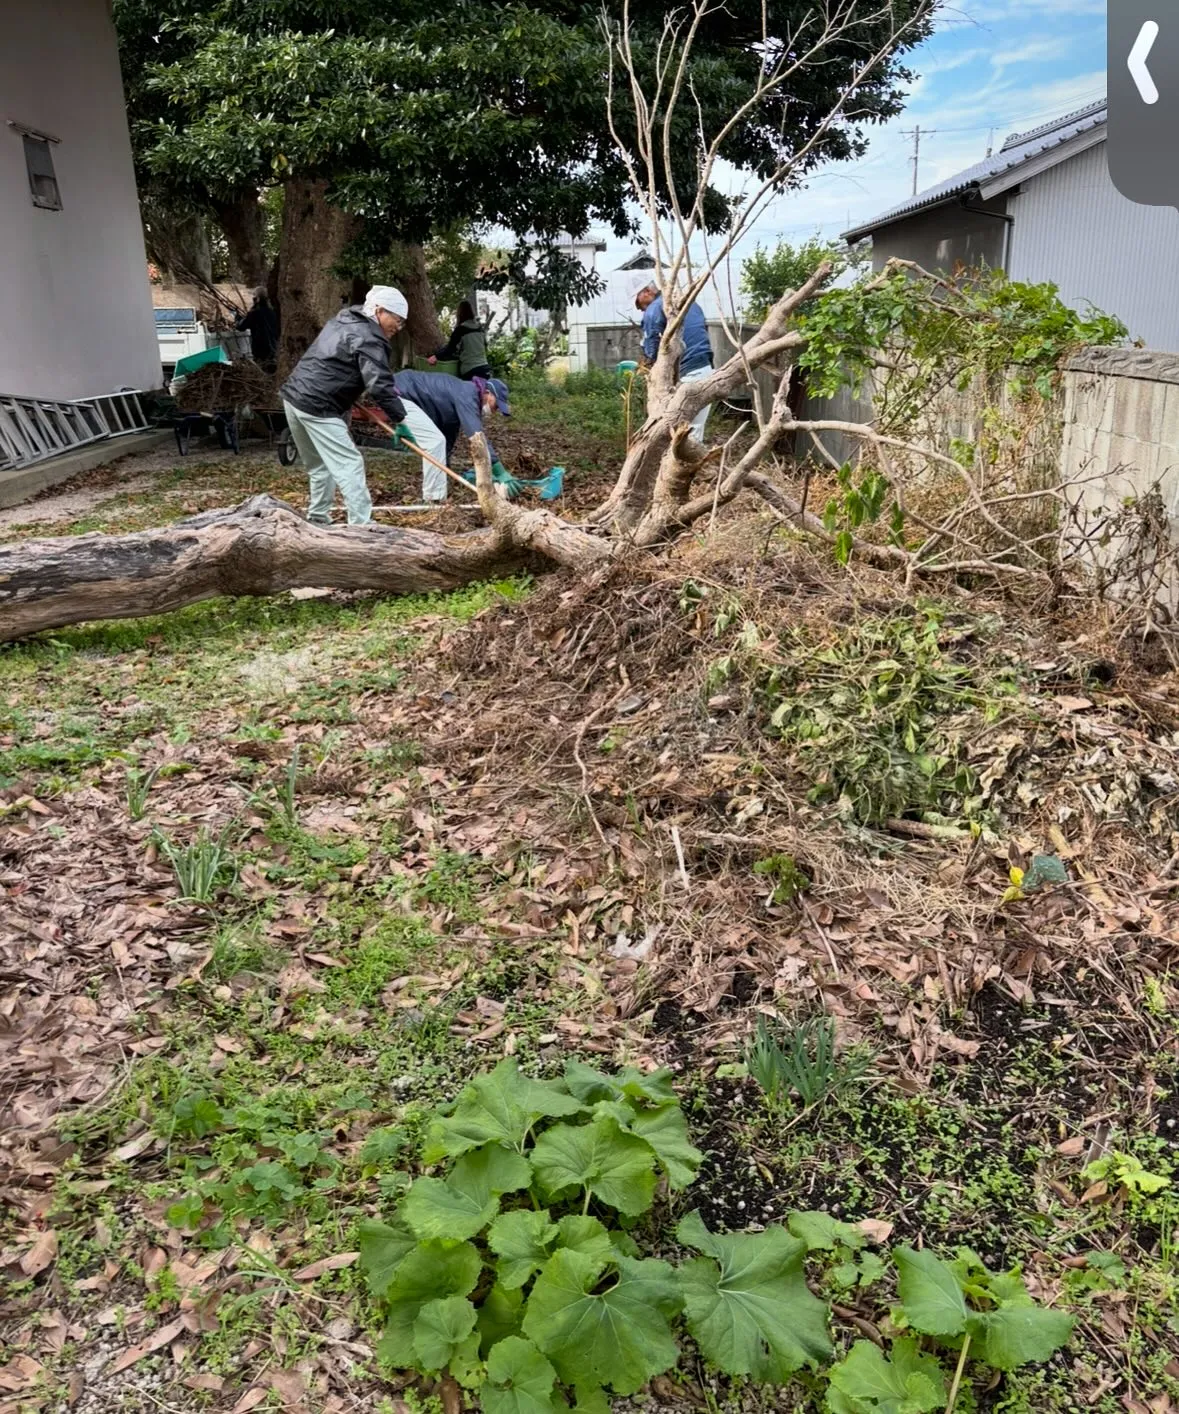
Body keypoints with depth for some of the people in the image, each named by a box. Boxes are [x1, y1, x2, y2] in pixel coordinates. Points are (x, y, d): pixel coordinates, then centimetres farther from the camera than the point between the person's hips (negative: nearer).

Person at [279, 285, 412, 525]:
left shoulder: (342, 321, 20)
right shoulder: (368, 338, -12)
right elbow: (380, 384, -21)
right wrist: (399, 420, -18)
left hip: (294, 397, 10)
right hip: (318, 408, -10)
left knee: (320, 465, 20)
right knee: (349, 465, -10)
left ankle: (317, 519, 26)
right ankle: (361, 525, -14)